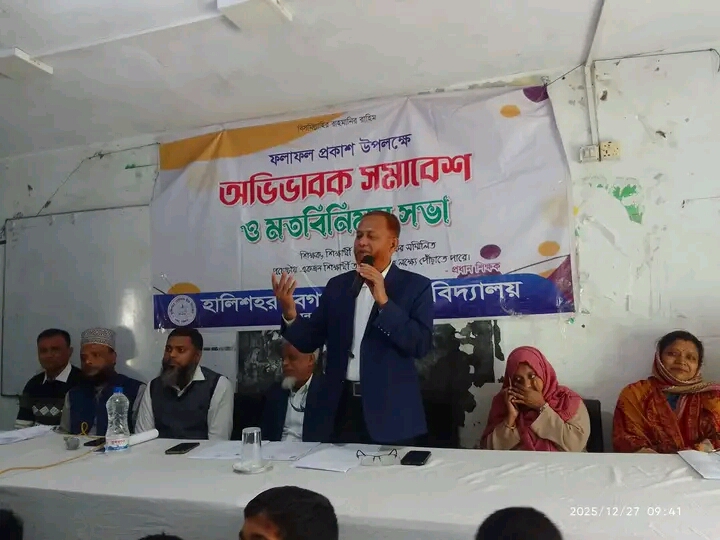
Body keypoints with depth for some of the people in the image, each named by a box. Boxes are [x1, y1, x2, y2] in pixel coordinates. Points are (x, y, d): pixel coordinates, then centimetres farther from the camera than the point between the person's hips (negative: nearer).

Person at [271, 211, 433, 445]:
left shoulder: (415, 285, -3)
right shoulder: (337, 285, 8)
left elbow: (422, 344, -14)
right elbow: (309, 342, 6)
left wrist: (384, 301, -20)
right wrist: (290, 313, -14)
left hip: (390, 412, -3)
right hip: (342, 407, 3)